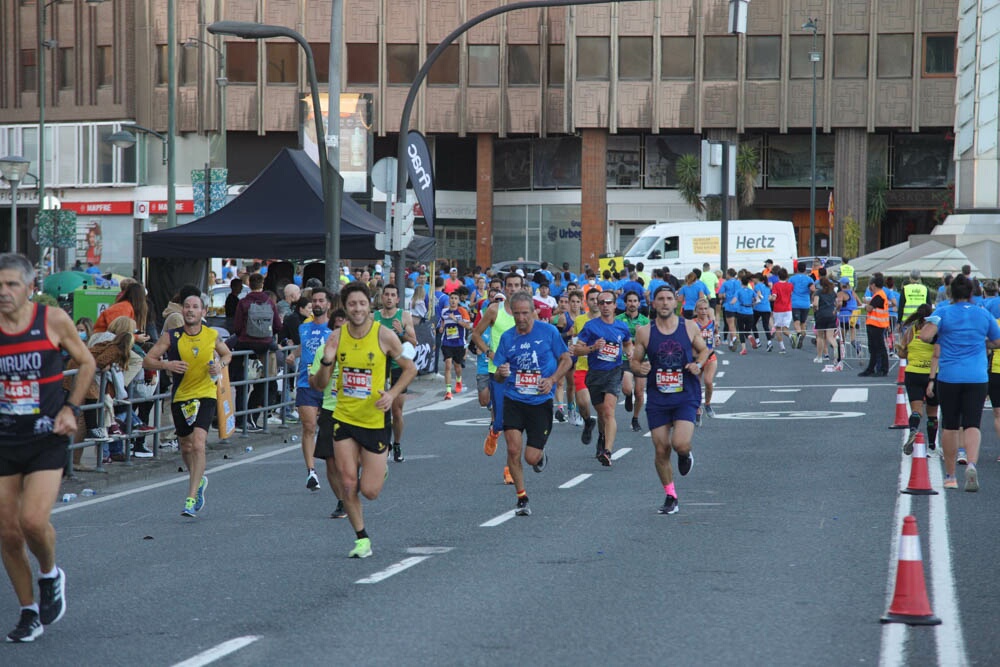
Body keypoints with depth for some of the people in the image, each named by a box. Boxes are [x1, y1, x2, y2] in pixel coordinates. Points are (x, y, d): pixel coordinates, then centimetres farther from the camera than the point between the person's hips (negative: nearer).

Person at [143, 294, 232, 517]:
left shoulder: (212, 335, -1)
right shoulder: (171, 337, -5)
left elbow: (227, 354, 19)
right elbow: (147, 361, -4)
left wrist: (221, 365, -4)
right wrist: (166, 365, -23)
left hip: (205, 395, -2)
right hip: (180, 397, 2)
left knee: (198, 444, -18)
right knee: (186, 446, 15)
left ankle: (192, 499, -18)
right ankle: (198, 481, 46)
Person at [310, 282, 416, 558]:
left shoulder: (384, 335, -10)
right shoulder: (336, 337, -2)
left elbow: (410, 368, 2)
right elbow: (320, 384, 3)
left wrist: (392, 393, -14)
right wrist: (326, 362, -18)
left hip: (375, 420, -2)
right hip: (344, 418, 2)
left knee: (370, 491, -1)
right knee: (348, 484, -3)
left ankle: (379, 468, 34)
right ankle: (362, 539, 13)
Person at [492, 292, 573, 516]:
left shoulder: (548, 331, -3)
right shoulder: (507, 337, 4)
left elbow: (566, 360, 5)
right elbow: (499, 375, 9)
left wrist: (552, 379, -12)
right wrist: (501, 372, -16)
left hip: (540, 402, -2)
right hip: (513, 400, 2)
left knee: (531, 458, -5)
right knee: (513, 449, -13)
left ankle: (540, 454, 34)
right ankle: (521, 498, 3)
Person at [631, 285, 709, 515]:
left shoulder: (690, 327, -1)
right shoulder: (644, 332, -1)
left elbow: (703, 350, 14)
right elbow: (635, 361, 7)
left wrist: (698, 364, -7)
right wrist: (640, 368, -17)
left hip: (686, 396, -1)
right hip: (657, 399, 1)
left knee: (680, 444, -19)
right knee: (661, 450, 3)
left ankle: (686, 455, 19)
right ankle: (670, 496, 20)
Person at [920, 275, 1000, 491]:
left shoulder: (943, 313, 0)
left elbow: (925, 335, -14)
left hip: (948, 378, -1)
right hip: (977, 379, 1)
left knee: (949, 426, 10)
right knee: (972, 425, -4)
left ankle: (950, 476, 17)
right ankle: (971, 463, -30)